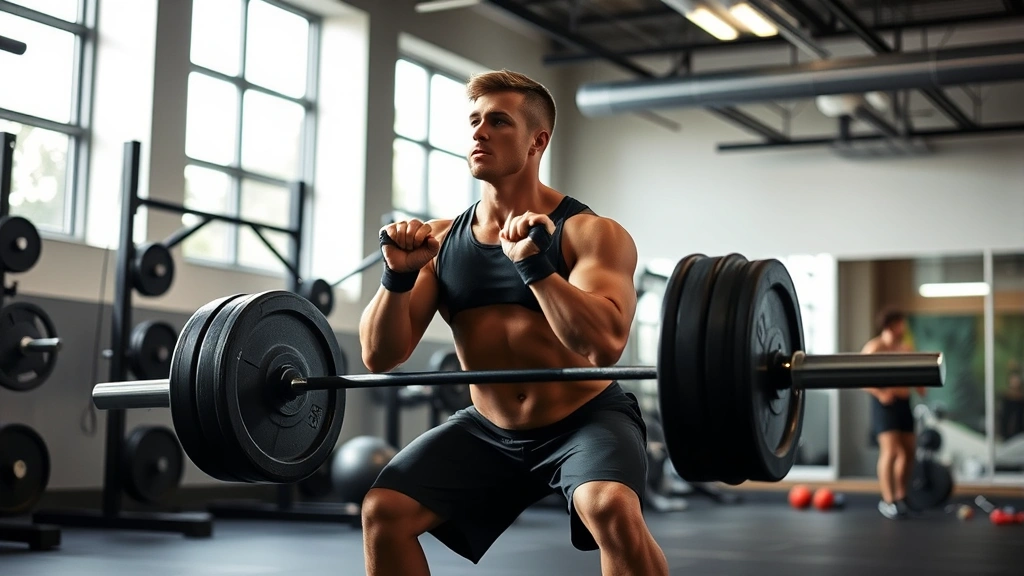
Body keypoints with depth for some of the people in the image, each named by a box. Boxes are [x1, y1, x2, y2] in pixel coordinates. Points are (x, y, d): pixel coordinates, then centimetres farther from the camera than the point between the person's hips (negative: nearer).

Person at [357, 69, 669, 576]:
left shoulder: (590, 233, -15)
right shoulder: (439, 241, -2)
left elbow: (604, 345, -31)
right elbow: (379, 357, -5)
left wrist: (533, 263, -38)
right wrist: (399, 274, -21)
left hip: (586, 421, -5)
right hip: (489, 430, 5)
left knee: (612, 510, -33)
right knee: (384, 511, -8)